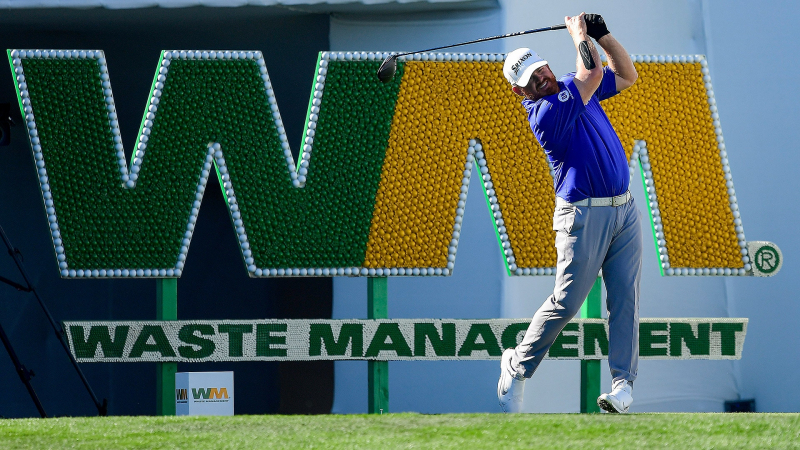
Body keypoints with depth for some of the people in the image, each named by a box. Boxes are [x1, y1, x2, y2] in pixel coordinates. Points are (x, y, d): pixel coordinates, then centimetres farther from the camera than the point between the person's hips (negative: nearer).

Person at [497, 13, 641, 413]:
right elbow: (593, 71, -18)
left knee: (625, 298, -2)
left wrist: (602, 34, 7)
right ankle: (518, 365, 13)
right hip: (584, 213, -7)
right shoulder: (544, 113, -14)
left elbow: (626, 75, 18)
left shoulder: (572, 89, 12)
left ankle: (623, 384, -3)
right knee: (566, 302, -6)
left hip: (624, 210, 7)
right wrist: (579, 34, -2)